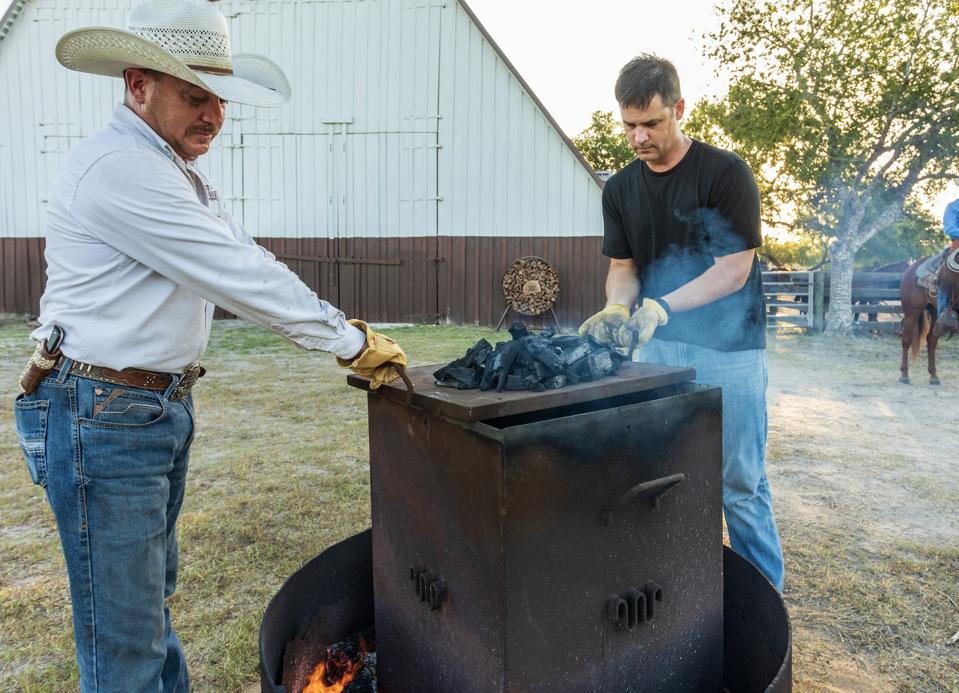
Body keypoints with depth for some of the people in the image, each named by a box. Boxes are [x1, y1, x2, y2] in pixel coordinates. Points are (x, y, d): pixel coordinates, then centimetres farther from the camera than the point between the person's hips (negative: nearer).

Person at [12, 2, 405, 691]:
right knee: (124, 636, 3)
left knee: (151, 590, 24)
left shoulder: (181, 175, 14)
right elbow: (240, 278, -24)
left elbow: (248, 267, 10)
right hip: (103, 417, -10)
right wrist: (351, 341, -17)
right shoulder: (119, 168, -19)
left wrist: (344, 335, 0)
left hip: (164, 405, 10)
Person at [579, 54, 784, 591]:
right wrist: (617, 307, -13)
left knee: (740, 484, 2)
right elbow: (623, 265, 9)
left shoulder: (726, 173, -10)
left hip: (727, 349, -4)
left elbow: (734, 269, -14)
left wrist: (661, 307, -25)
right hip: (658, 350, 5)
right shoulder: (620, 189, 6)